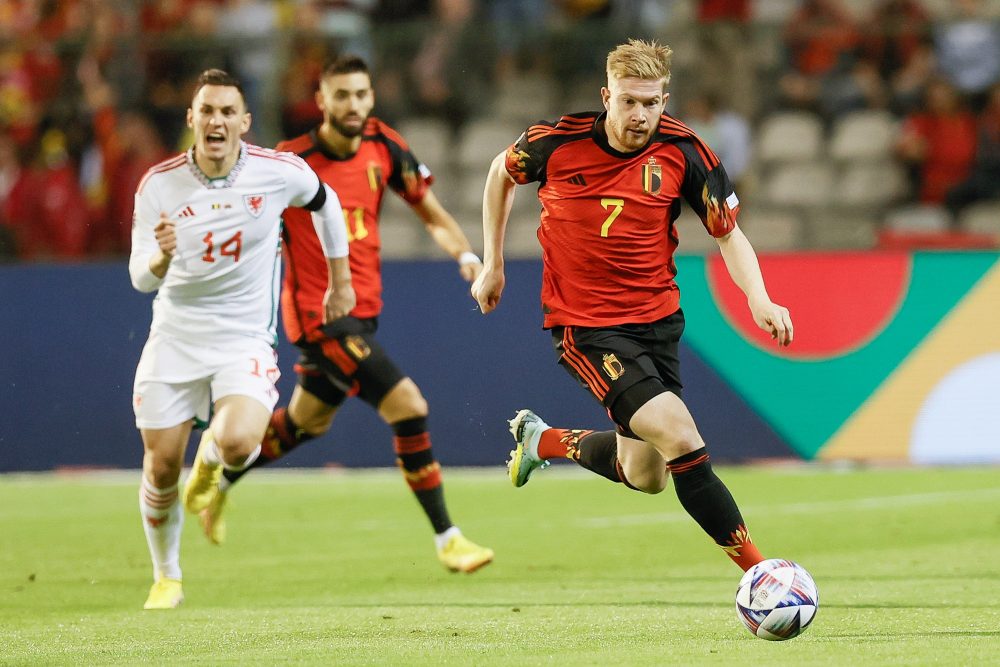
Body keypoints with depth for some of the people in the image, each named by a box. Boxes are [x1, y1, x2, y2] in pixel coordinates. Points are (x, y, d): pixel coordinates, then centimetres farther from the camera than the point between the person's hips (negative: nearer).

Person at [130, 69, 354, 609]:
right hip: (174, 337, 1)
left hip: (244, 338, -1)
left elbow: (324, 202, 13)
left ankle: (209, 462, 14)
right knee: (160, 467, -1)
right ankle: (166, 578, 25)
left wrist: (340, 281, 19)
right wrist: (162, 256, -34)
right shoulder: (159, 185, -10)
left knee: (238, 442, -26)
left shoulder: (280, 172, -10)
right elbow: (141, 278, -10)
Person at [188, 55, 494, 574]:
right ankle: (447, 540, -9)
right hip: (319, 313, -7)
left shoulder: (382, 146, -1)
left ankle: (220, 478, 49)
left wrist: (465, 254, -9)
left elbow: (429, 210, 7)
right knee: (409, 408, -17)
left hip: (363, 309, 7)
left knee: (306, 423, 26)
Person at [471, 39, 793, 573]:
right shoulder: (558, 142, -13)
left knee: (645, 476, 11)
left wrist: (758, 299, -16)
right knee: (681, 440, -20)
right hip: (584, 324, -4)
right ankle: (756, 567, -14)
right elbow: (502, 173, 9)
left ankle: (544, 441, 37)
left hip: (656, 318, 4)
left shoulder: (684, 152, -9)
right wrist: (492, 263, 10)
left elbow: (728, 234, 1)